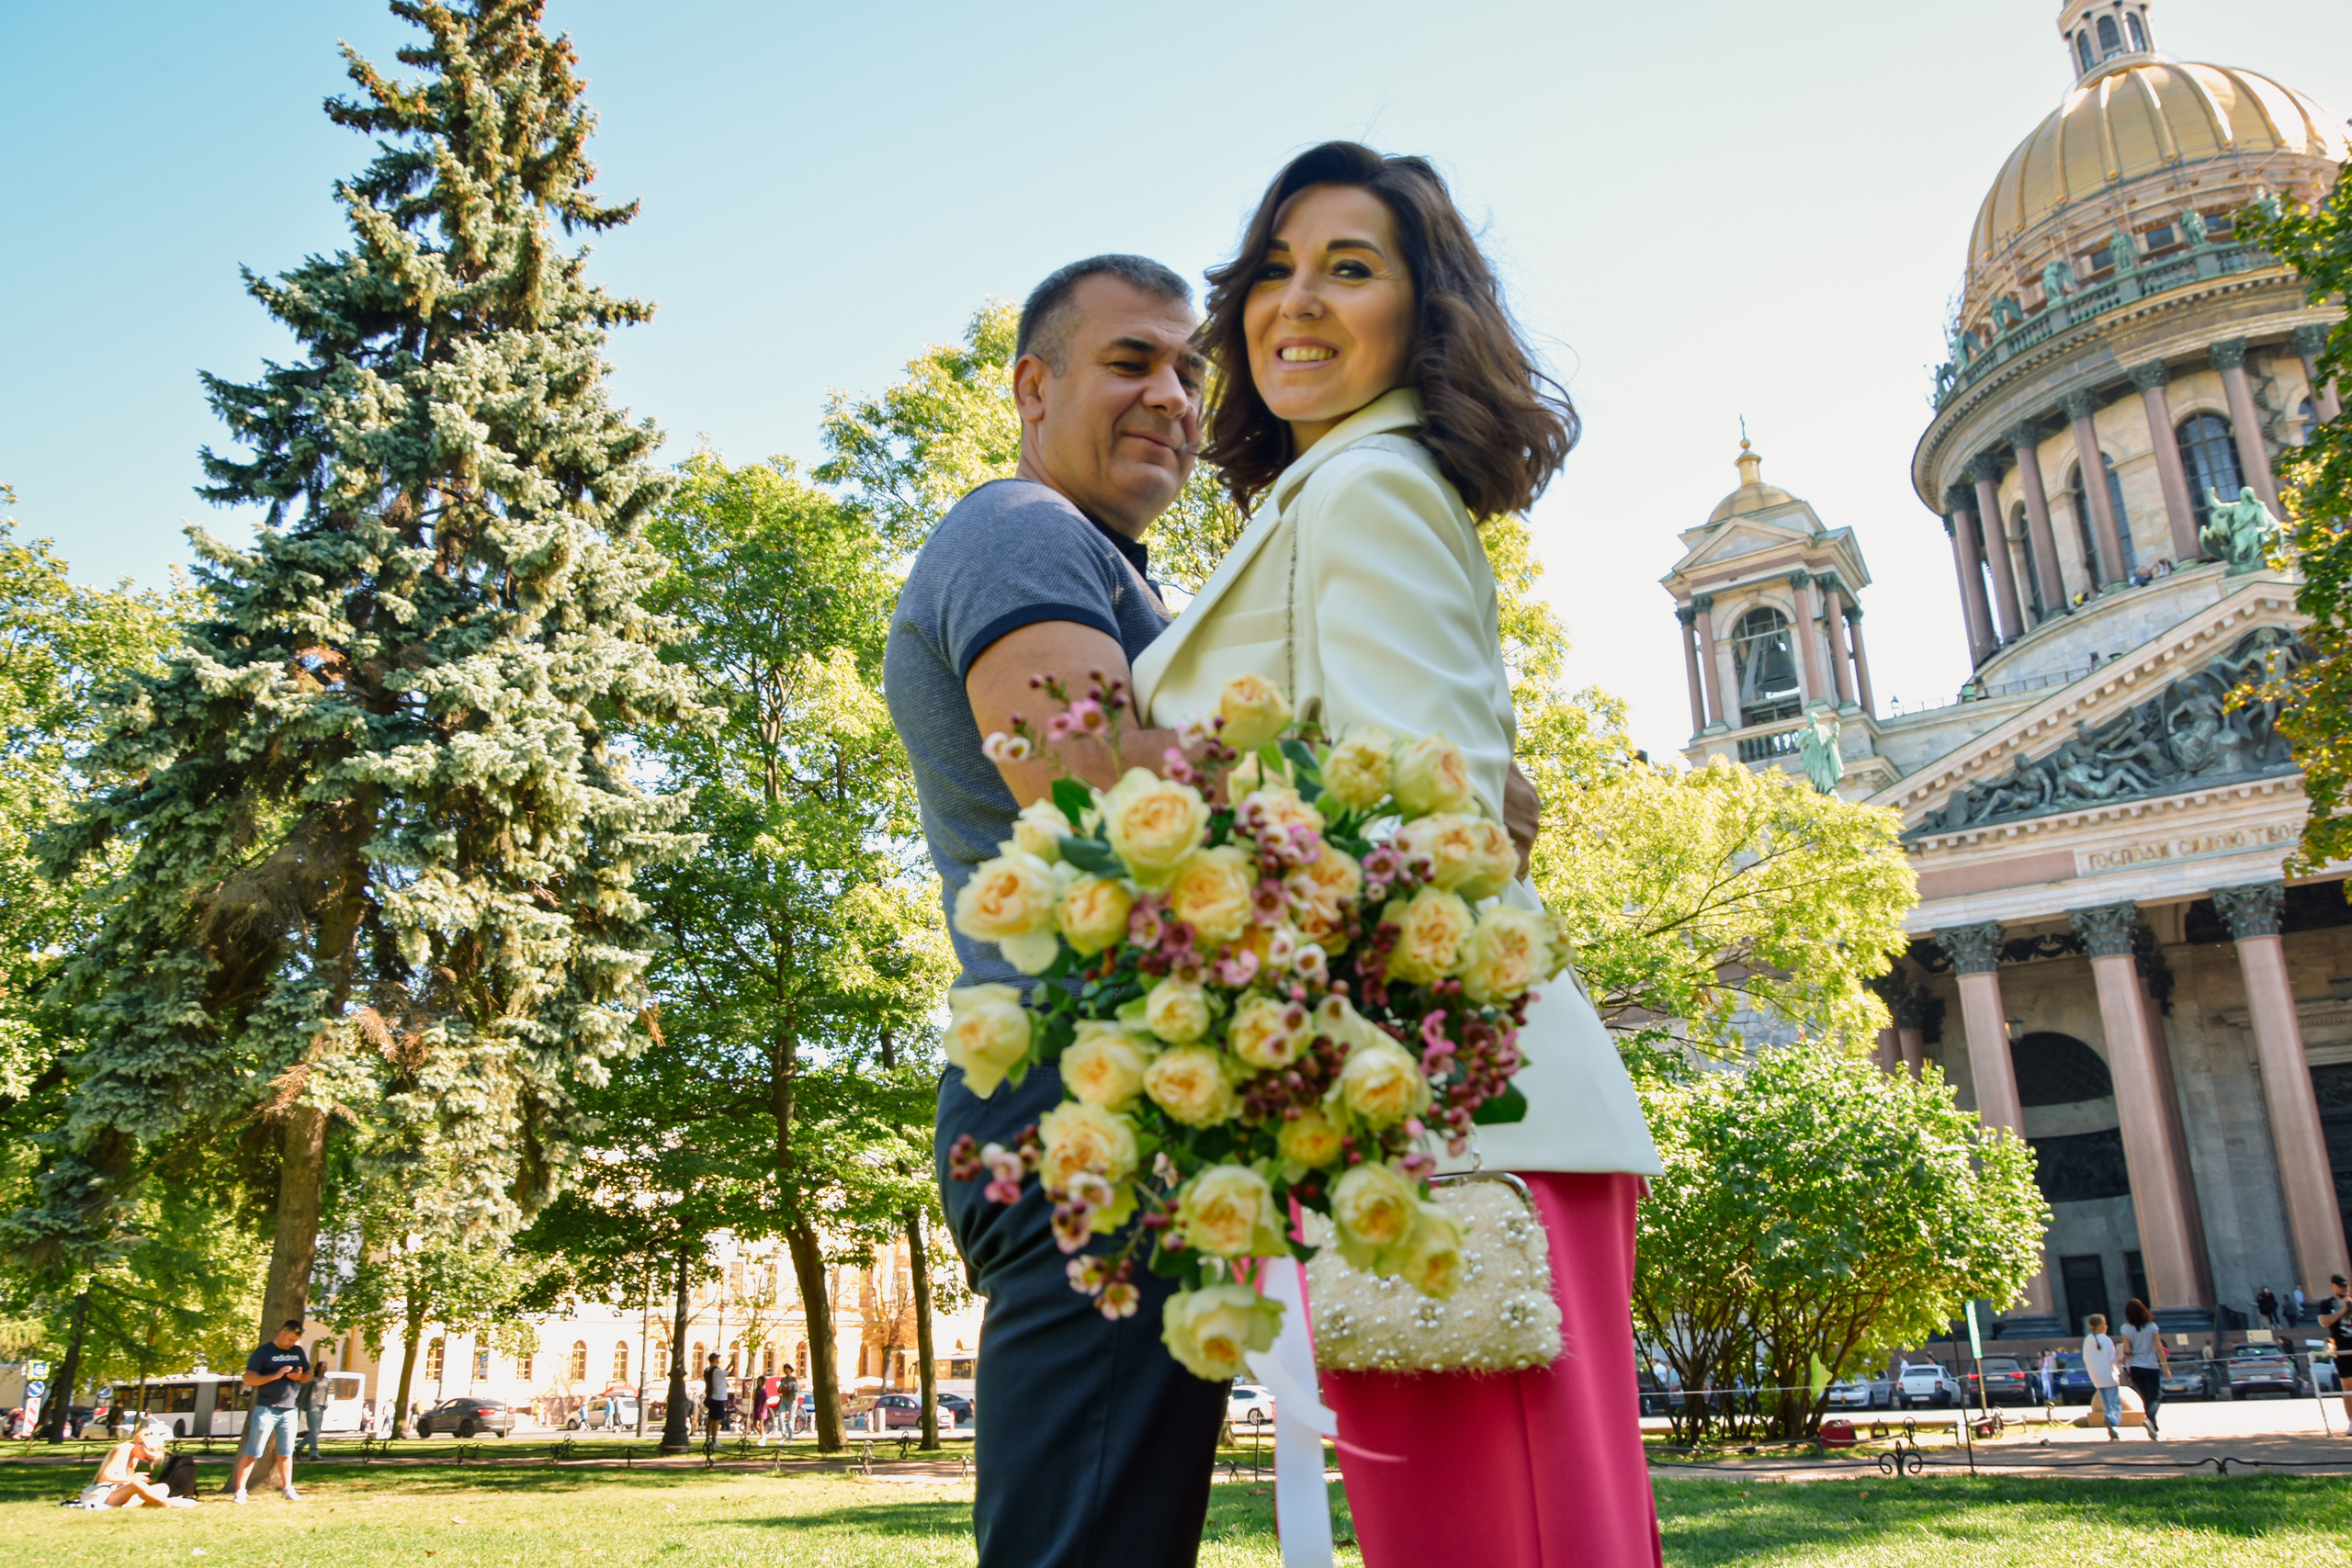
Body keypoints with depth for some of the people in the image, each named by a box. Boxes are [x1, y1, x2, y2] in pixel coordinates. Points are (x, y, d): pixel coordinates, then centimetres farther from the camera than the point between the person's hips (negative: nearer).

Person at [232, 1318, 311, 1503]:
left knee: (286, 1453, 10)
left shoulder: (298, 1352, 10)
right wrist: (276, 1376, -20)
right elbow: (248, 1379, -10)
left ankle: (287, 1489, 17)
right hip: (266, 1409, -4)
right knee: (252, 1452, -3)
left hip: (289, 1410, 4)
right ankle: (239, 1490, 3)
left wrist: (300, 1376, -6)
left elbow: (308, 1375, 18)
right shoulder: (263, 1352, -5)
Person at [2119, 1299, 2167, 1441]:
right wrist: (2166, 1367, 1)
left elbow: (2127, 1350, -5)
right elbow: (2159, 1349, -6)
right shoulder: (2152, 1327, -8)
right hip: (2151, 1367, -2)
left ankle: (2154, 1431, 16)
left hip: (2136, 1368, 2)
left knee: (2146, 1398, 14)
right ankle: (2150, 1420, -27)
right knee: (2155, 1397, 1)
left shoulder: (2126, 1329, -5)